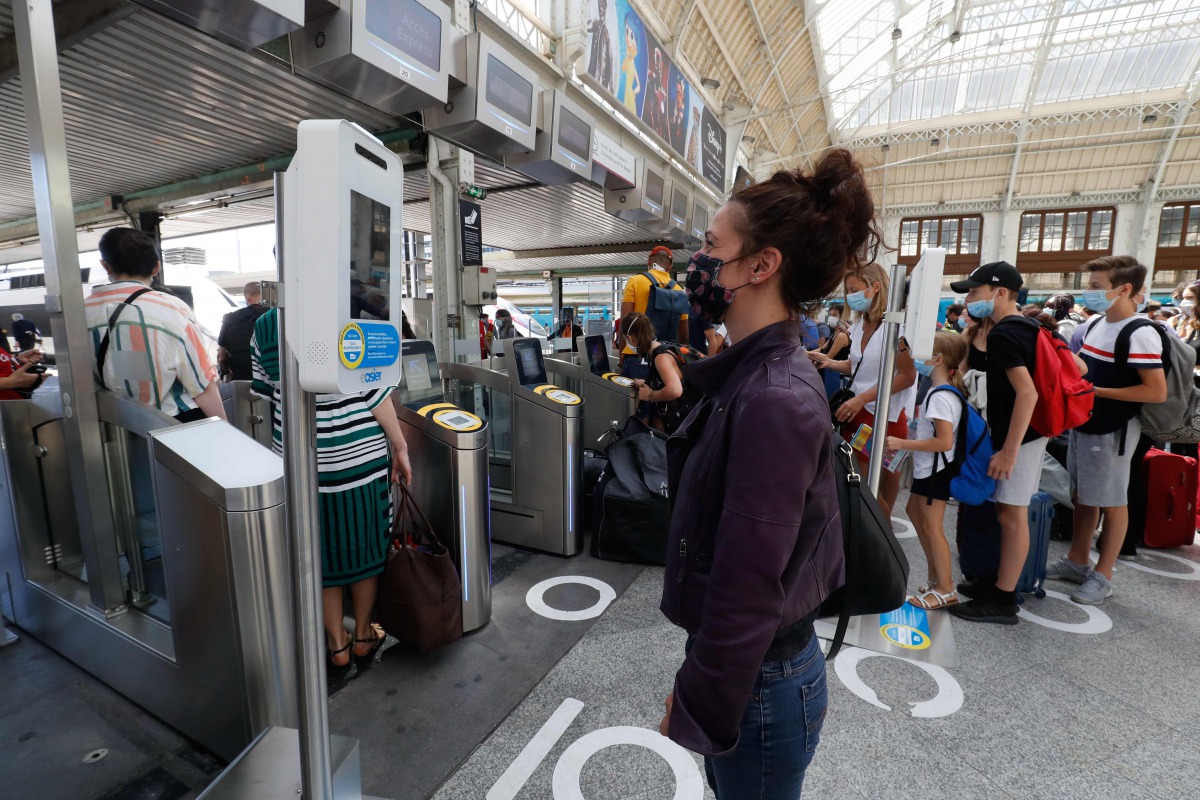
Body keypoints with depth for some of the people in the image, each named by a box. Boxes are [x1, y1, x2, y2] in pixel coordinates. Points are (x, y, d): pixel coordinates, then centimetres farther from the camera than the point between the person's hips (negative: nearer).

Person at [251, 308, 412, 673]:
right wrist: (399, 447, -4)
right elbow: (375, 392, -12)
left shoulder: (263, 327, 3)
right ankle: (363, 636, 31)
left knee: (322, 550, 16)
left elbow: (263, 395, 9)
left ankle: (337, 645, 29)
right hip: (360, 457, -3)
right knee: (366, 544, 14)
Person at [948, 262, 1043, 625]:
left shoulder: (1002, 334, -19)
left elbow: (1028, 393, -27)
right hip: (1029, 432, 10)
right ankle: (1001, 579, 28)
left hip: (1018, 436, -10)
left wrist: (1009, 450, -27)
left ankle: (1003, 601, 7)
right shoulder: (1026, 327, 12)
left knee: (1011, 514, -3)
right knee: (1010, 512, 16)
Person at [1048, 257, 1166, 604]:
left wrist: (1096, 391, -21)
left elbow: (1157, 391, -22)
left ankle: (1102, 576, 18)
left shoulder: (1140, 335, -18)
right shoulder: (1095, 324, 6)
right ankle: (1076, 561, 30)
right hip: (1082, 424, 8)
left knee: (1112, 502, 6)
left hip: (1113, 431, -8)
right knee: (1083, 496, 16)